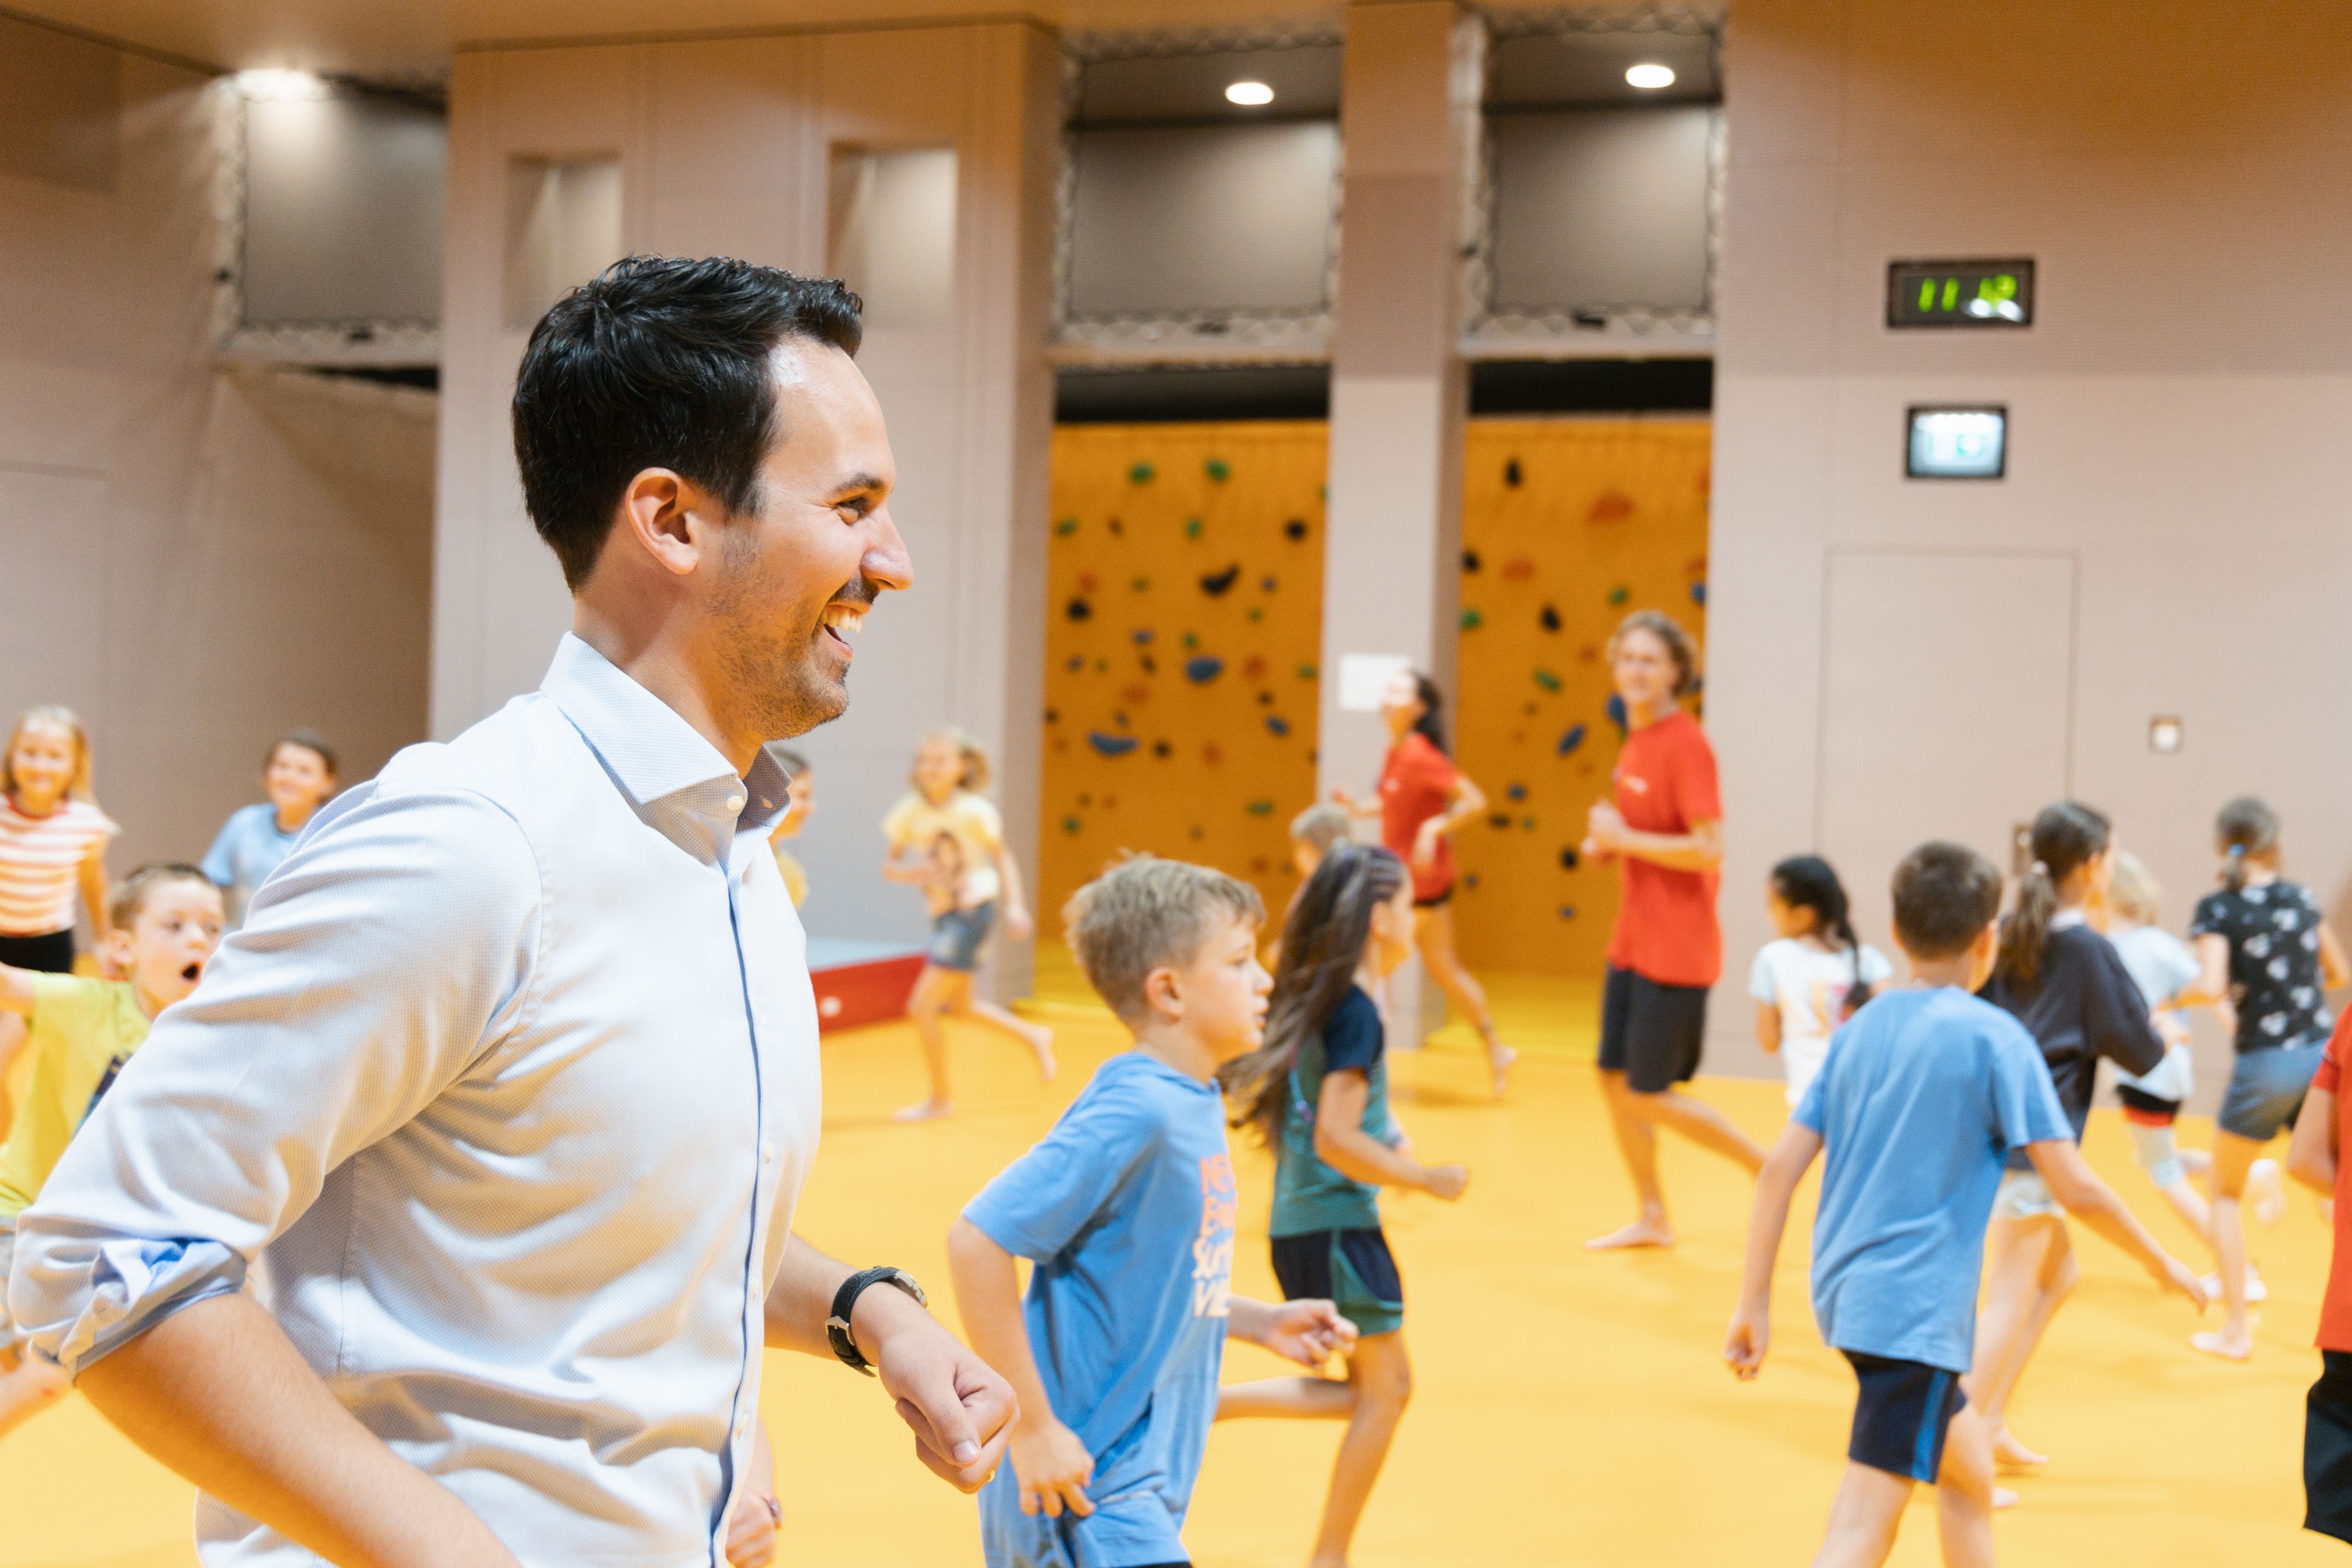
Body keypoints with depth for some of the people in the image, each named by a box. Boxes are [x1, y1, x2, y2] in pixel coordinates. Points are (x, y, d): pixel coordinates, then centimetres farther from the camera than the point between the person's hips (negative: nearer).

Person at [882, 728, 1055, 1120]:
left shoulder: (974, 810, -13)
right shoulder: (911, 811, -3)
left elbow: (1002, 856, -1)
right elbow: (889, 865, 1)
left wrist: (1015, 905, -9)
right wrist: (911, 871, -21)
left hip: (973, 910, -7)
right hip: (943, 914, 7)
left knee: (923, 1006, -11)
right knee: (959, 1006, 23)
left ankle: (941, 1099, 4)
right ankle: (1033, 1037, 45)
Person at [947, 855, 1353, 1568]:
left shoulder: (1196, 1104, 6)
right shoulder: (1135, 1111, -20)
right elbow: (977, 1240, -25)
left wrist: (1261, 1322, 7)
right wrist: (1032, 1426, -22)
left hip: (1140, 1481, 9)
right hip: (1087, 1486, -9)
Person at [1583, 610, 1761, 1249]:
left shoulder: (1686, 745, -17)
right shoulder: (1637, 741, 10)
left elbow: (1708, 850, -23)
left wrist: (1624, 838, -18)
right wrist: (1606, 841, 5)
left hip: (1675, 951, -9)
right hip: (1632, 944, 9)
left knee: (1649, 1095, -3)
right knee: (1614, 1079, 11)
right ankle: (1653, 1219, 24)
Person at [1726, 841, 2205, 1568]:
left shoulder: (1860, 1028, 9)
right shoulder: (1995, 1038, -8)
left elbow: (1781, 1167, 5)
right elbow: (2076, 1188, -10)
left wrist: (1753, 1304, 8)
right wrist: (2160, 1261, 6)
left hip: (1842, 1290, 8)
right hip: (1914, 1310, -8)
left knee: (1967, 1462, 27)